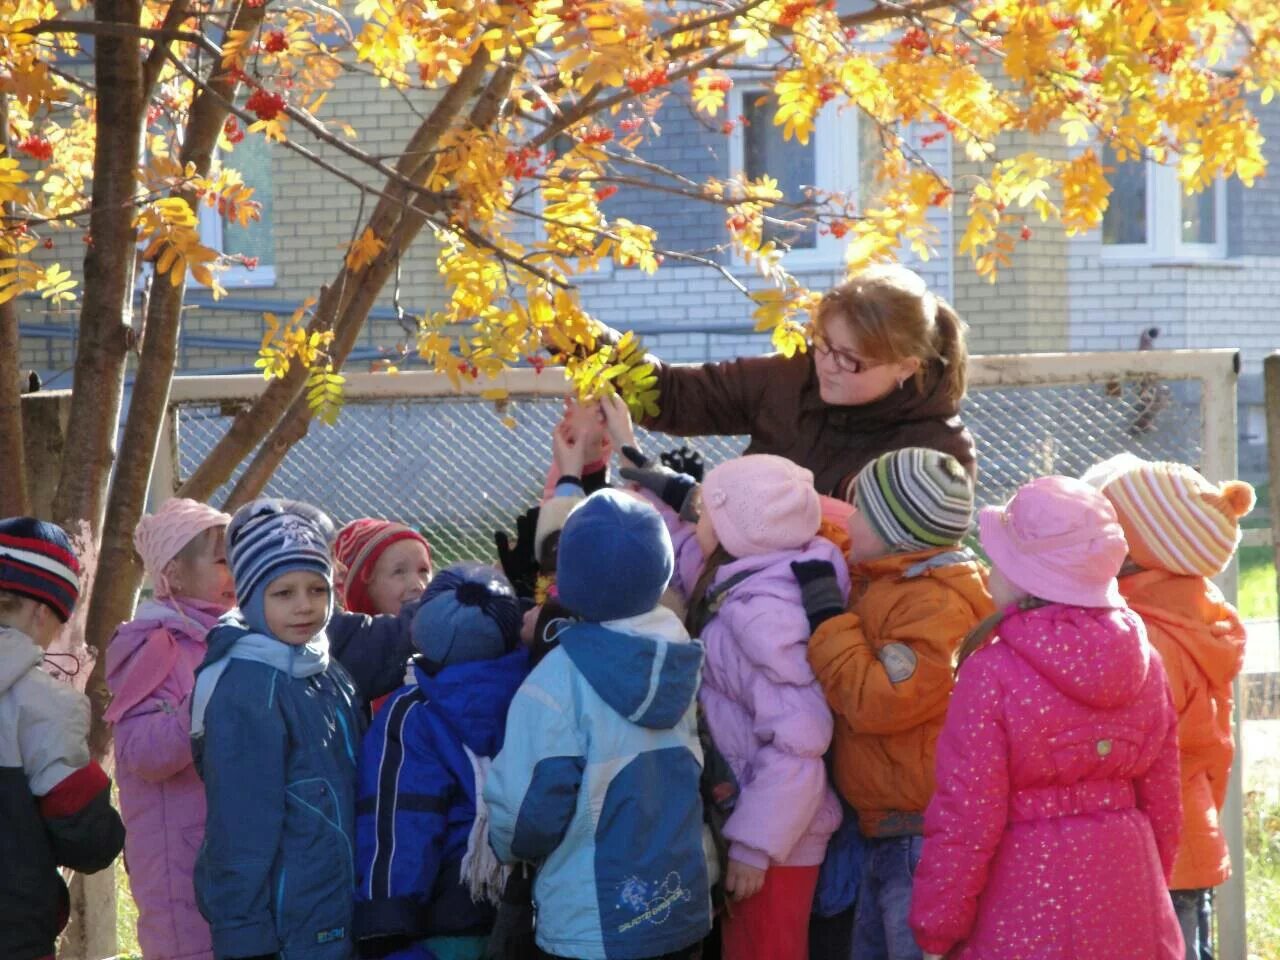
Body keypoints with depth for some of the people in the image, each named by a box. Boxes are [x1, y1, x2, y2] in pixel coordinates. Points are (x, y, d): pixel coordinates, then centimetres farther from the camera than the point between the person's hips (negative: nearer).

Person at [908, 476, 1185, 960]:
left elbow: (965, 818, -14)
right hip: (1129, 904, 6)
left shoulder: (992, 672, -14)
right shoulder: (1144, 664, 3)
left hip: (1024, 915, -5)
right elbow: (1162, 802, 10)